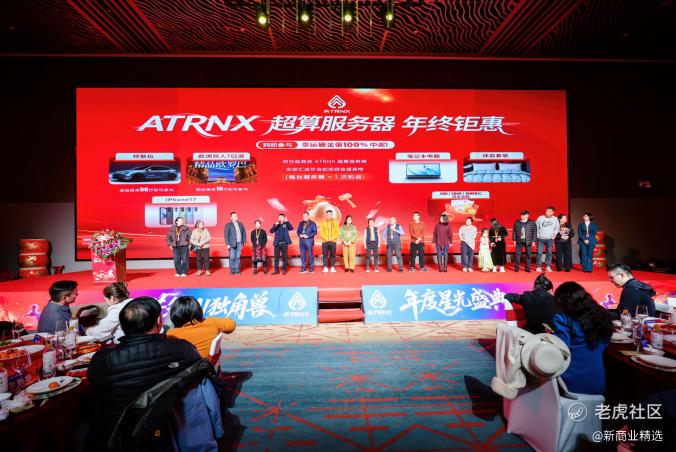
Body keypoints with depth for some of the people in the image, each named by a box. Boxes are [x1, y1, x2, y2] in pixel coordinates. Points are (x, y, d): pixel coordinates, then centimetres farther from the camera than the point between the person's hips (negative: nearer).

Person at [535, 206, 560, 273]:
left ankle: (548, 267, 13)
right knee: (539, 253, -4)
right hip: (540, 238, -2)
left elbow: (557, 228, 12)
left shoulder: (555, 219, 3)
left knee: (549, 253, 5)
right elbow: (536, 227, 1)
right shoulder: (540, 218, -3)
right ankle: (538, 267, 1)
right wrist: (537, 235, -2)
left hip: (550, 239, 2)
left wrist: (554, 235, 1)